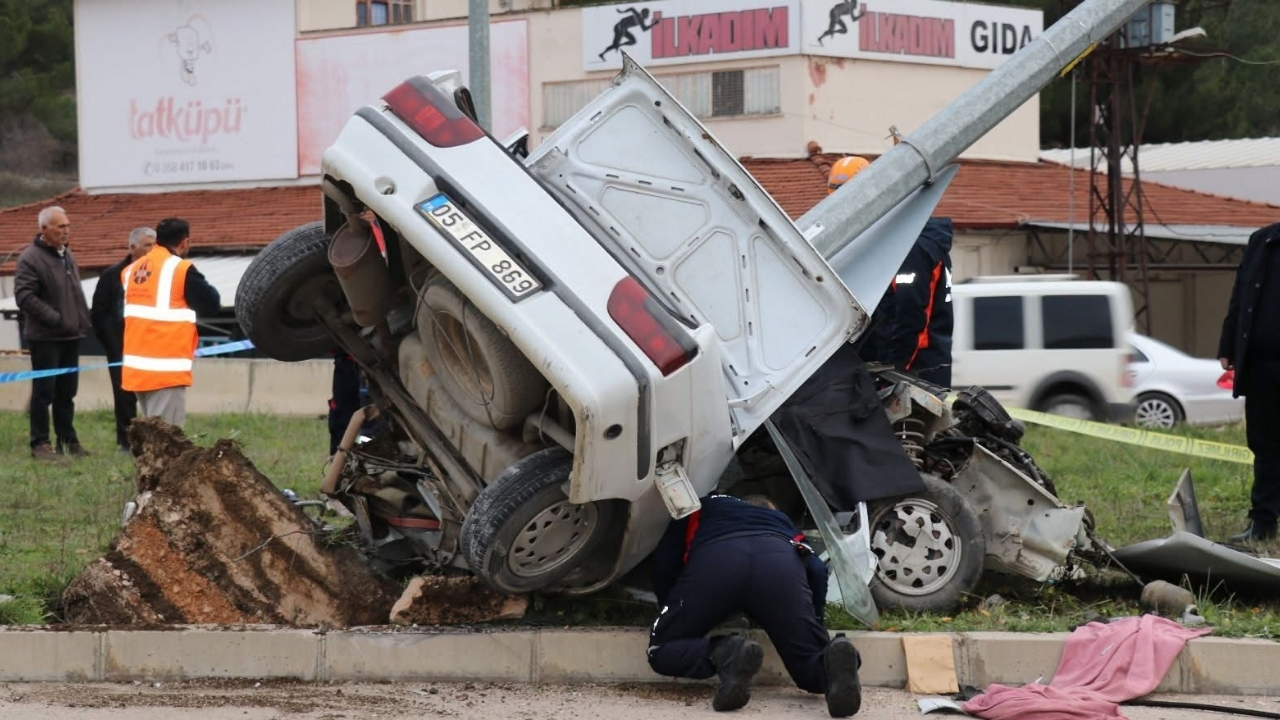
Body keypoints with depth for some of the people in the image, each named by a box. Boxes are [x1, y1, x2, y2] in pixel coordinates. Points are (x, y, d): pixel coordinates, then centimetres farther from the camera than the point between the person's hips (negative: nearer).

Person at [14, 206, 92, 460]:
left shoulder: (68, 256, 14)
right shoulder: (30, 258, -12)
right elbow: (24, 296, -18)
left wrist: (83, 321, 9)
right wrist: (56, 319, -19)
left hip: (71, 335, 7)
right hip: (45, 337, -7)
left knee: (67, 391, 12)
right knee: (44, 391, -3)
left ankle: (67, 439, 19)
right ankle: (40, 443, 2)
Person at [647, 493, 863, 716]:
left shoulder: (704, 509, 43)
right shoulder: (782, 521, 44)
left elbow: (664, 561, 29)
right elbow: (817, 570, 25)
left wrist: (672, 611, 41)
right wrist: (813, 620, 37)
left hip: (714, 559, -1)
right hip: (781, 561, 1)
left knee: (661, 652, 12)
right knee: (811, 669, 10)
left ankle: (725, 654, -17)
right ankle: (834, 661, -26)